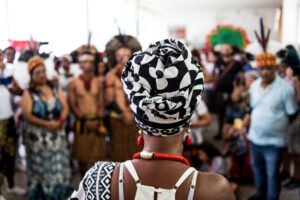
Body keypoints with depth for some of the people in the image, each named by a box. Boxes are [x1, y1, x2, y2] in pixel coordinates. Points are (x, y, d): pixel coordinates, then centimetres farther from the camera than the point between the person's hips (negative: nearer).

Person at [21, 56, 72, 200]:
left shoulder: (56, 90, 9)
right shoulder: (28, 93, 0)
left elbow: (65, 108, 3)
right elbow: (27, 115, -9)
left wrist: (60, 121, -16)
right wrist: (46, 124, -19)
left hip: (57, 135, 3)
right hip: (37, 138, -2)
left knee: (59, 165, 4)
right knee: (40, 168, 3)